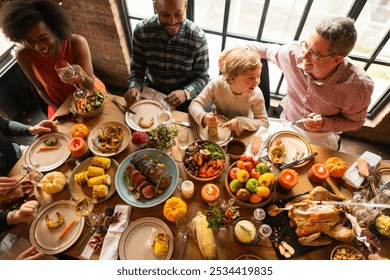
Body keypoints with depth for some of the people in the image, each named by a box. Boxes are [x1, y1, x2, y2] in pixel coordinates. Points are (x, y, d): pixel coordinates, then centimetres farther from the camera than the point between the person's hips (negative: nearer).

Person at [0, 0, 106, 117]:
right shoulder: (23, 54, -21)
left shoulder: (77, 43, -28)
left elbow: (90, 86, -25)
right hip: (60, 103, 1)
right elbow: (40, 88, -6)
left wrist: (82, 77, -46)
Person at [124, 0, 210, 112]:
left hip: (183, 95, -1)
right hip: (152, 92, 1)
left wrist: (186, 93, -31)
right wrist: (134, 87, -23)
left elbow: (203, 78, -11)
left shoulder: (198, 37, -18)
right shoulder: (142, 30, -13)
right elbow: (137, 68, -2)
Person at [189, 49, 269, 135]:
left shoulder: (256, 95, -22)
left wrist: (240, 123, -34)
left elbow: (264, 122, -16)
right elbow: (195, 104, -19)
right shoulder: (217, 84, -23)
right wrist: (204, 117, -42)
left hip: (240, 135, 1)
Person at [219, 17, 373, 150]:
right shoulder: (293, 53, -27)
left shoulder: (360, 87, -32)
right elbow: (270, 50, -2)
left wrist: (325, 123, -31)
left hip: (320, 138, -1)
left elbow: (355, 121, -12)